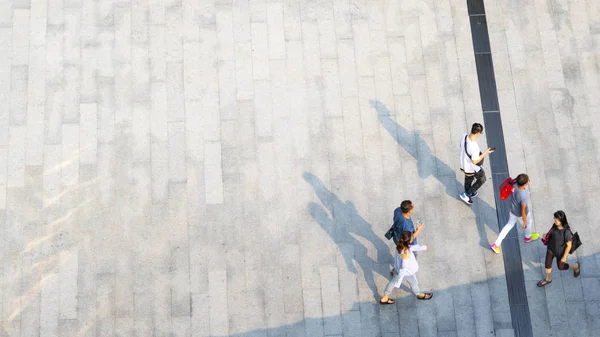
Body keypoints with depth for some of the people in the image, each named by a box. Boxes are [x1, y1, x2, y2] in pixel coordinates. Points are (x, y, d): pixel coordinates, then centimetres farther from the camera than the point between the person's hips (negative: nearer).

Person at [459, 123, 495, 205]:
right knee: (482, 179, 23)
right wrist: (485, 153, -20)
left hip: (464, 165, 7)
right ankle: (465, 195, 29)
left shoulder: (464, 136, -20)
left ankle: (469, 195, 57)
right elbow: (475, 161, -29)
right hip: (473, 169, -7)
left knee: (468, 180, 32)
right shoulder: (474, 147, -42)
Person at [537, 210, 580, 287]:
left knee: (561, 267, 19)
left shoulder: (567, 232, -36)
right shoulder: (555, 225, -20)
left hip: (560, 251, -5)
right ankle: (547, 279, 43)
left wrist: (564, 257, -16)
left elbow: (569, 245, -24)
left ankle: (576, 266, 47)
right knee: (548, 264, 17)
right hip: (551, 249, 5)